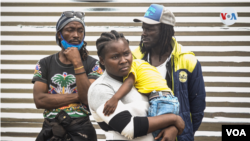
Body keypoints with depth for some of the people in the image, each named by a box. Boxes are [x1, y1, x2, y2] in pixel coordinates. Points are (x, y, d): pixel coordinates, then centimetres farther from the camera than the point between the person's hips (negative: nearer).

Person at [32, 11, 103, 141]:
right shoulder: (44, 64, 4)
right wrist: (77, 96, -10)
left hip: (81, 130, -1)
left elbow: (89, 99, -14)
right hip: (50, 130, 1)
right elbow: (39, 100, -8)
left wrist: (77, 63, -16)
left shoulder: (92, 64, 0)